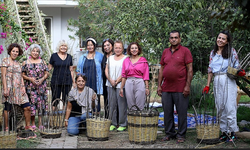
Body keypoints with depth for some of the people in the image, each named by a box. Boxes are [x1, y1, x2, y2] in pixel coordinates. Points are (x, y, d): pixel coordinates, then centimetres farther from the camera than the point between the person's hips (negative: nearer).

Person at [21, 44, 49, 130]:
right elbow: (23, 75, 3)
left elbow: (47, 73, 7)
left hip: (41, 86, 1)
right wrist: (30, 79, -12)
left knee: (41, 104, 0)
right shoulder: (25, 62, 5)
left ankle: (40, 123, 7)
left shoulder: (42, 62, 8)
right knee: (31, 103, -2)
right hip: (30, 87, -1)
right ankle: (33, 124, 8)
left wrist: (42, 79, -10)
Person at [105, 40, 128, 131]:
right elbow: (106, 70, 11)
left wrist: (117, 81, -12)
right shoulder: (110, 58, 16)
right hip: (110, 85, 5)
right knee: (111, 104, 7)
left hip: (121, 85, -5)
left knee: (122, 104, -4)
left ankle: (123, 124, 4)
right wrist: (111, 80, -5)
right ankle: (113, 123, 16)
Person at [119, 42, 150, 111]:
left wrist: (147, 87, -3)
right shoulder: (126, 60, 11)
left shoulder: (143, 60, 4)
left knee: (140, 107, -3)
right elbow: (123, 75, 11)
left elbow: (146, 75, 2)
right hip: (128, 83, 3)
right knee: (131, 107, 4)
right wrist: (121, 88, 8)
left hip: (140, 83, -2)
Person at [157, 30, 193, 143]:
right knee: (167, 112, 8)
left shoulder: (185, 51, 0)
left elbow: (190, 70, -4)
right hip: (166, 88, 5)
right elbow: (161, 69, 15)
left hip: (181, 89, -4)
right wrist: (159, 86, 8)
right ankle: (169, 133, 20)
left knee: (182, 112, 1)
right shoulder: (165, 52, 13)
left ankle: (181, 135, 11)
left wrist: (187, 86, -11)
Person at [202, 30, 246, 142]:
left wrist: (240, 72, -19)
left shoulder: (232, 51, 2)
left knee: (230, 107, -6)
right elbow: (210, 70, 15)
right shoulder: (213, 53, 13)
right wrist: (207, 85, 10)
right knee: (220, 107, 6)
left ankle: (232, 132, 1)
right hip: (217, 82, 4)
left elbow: (237, 67, 4)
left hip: (229, 81, -4)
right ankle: (224, 131, 13)